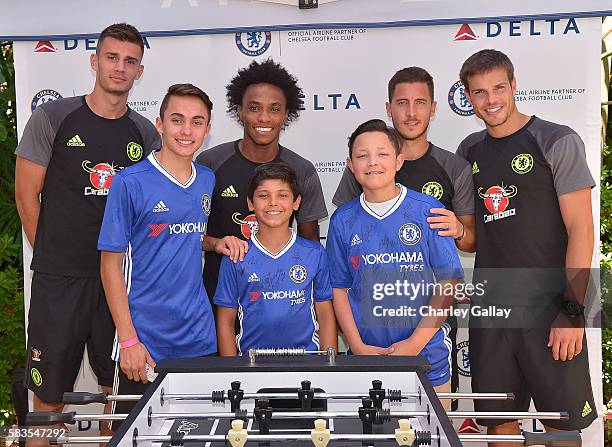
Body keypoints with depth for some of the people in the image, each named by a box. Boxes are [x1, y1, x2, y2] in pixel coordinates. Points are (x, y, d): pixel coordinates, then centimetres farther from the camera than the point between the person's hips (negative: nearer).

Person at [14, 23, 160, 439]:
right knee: (50, 397, 6)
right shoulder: (53, 117, -2)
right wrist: (52, 258, 3)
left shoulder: (145, 133, 7)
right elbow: (27, 195, 1)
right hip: (59, 281, -3)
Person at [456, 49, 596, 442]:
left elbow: (581, 229, -9)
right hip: (490, 307, 4)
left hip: (551, 309, -4)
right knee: (500, 424, 12)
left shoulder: (557, 141, -4)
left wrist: (573, 312, -13)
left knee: (563, 425, 6)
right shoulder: (470, 151, 11)